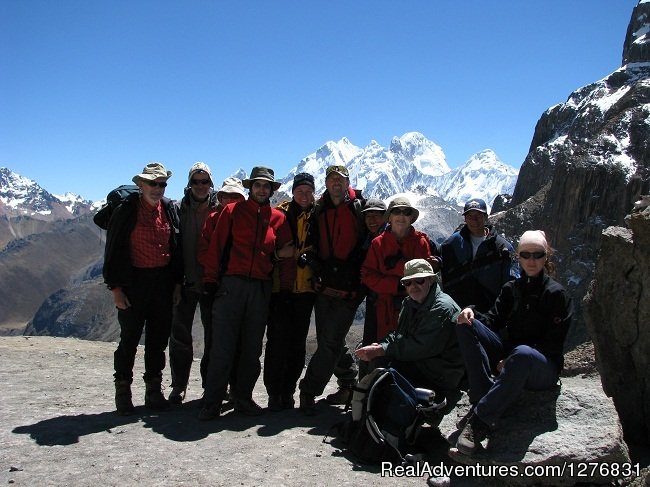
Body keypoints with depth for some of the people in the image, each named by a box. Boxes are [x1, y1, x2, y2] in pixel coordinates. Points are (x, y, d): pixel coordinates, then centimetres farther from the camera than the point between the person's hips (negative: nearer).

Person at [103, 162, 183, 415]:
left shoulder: (170, 209, 8)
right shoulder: (125, 210, -5)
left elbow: (177, 249, 12)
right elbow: (113, 250, -4)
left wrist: (177, 283, 7)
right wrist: (115, 287, -9)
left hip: (163, 282, 4)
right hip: (134, 282, -4)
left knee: (158, 338, 10)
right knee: (129, 338, 3)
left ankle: (154, 390, 21)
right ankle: (123, 392, 16)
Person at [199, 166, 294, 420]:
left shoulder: (278, 218, 10)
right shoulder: (232, 211, 4)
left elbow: (286, 255, 12)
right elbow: (216, 246, 1)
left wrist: (286, 287, 7)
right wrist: (211, 280, -4)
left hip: (261, 288, 3)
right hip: (231, 284, -3)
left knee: (252, 347, 9)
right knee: (223, 347, -4)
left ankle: (243, 398, 21)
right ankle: (212, 403, 3)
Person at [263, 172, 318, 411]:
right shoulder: (279, 214, 4)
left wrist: (308, 257, -3)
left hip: (306, 288, 3)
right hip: (280, 286, -2)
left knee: (297, 342, 7)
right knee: (277, 340, -4)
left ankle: (288, 391, 17)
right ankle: (274, 392, 5)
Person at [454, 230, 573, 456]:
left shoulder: (556, 294, -4)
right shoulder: (511, 288, 12)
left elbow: (553, 344, -10)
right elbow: (494, 319, 4)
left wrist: (511, 361, -20)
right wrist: (472, 313, -20)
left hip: (543, 368, -5)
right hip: (508, 357, 5)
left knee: (522, 353, -42)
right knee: (466, 325, -16)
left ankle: (479, 421, -38)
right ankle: (483, 399, -30)